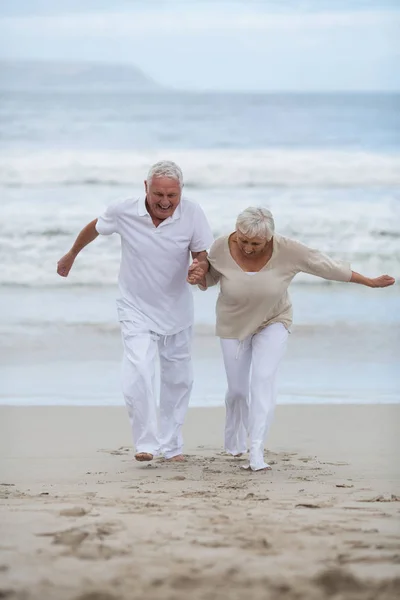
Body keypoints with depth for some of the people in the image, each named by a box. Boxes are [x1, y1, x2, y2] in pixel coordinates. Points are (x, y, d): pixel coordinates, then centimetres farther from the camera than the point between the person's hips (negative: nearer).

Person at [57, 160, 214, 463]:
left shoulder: (192, 214, -20)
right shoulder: (123, 212, -20)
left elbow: (202, 257, -10)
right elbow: (94, 228, 1)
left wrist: (201, 268, -35)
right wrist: (71, 254, 17)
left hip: (177, 310, 2)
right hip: (137, 310, -2)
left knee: (178, 380, 13)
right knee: (137, 373, -23)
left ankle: (171, 444, 30)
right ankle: (146, 443, -14)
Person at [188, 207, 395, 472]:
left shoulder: (287, 250, -24)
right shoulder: (222, 248, -21)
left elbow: (326, 266, -15)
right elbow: (210, 278, -2)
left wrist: (370, 282, -9)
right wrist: (198, 276, -26)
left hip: (272, 323, -1)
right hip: (234, 325, 1)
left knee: (263, 379, -22)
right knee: (238, 388, 8)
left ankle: (257, 452, -26)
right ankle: (234, 438, 40)